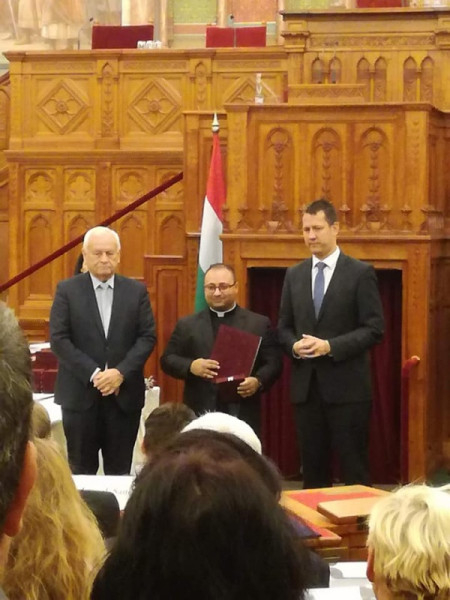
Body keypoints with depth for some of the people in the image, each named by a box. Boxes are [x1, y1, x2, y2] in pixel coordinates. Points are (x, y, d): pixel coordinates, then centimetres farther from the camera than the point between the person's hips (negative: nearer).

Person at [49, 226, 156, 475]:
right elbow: (59, 339, -5)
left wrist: (121, 372, -12)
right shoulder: (67, 290, 1)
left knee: (119, 470, 5)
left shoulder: (136, 291, 7)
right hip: (80, 393, -1)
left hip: (124, 393, 1)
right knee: (81, 470, 4)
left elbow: (147, 336, 2)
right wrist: (93, 374, -14)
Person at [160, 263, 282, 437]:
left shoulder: (259, 324, 8)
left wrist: (258, 381, -15)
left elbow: (273, 362, 5)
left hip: (243, 415, -1)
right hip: (199, 414, 1)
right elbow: (167, 360, 9)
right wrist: (191, 366, -11)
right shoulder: (187, 325, 12)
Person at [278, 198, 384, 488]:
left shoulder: (361, 273, -4)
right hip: (306, 385, 5)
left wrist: (330, 346, -19)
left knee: (354, 468, -1)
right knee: (313, 467, 9)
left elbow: (374, 329, -8)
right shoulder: (294, 274, 12)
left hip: (346, 385, -5)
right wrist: (294, 346, -8)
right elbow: (284, 326, 15)